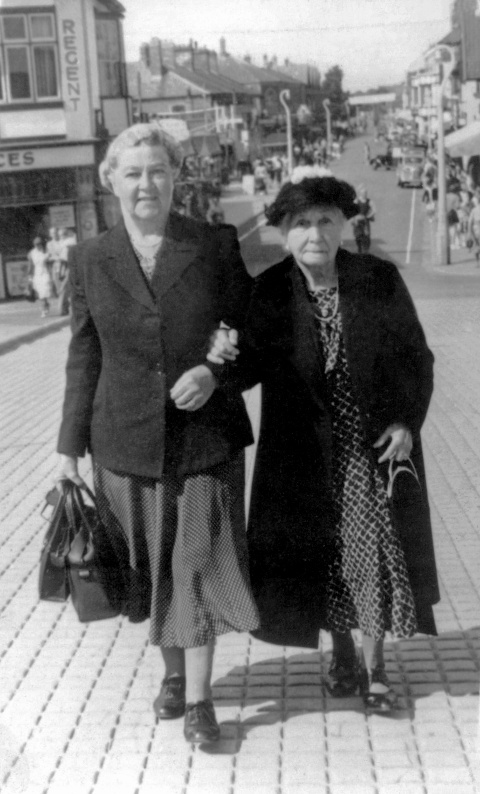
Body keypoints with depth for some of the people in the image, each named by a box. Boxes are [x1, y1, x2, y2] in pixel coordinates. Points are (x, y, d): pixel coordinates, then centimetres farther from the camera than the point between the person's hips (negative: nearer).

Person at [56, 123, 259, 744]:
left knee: (199, 561, -2)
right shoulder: (90, 259, 2)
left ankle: (198, 698, 10)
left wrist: (216, 372, -16)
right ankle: (173, 671, 34)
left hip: (205, 434, -2)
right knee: (151, 565, 13)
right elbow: (84, 357, 6)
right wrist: (69, 447, 5)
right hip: (126, 441, 2)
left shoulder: (217, 245, -2)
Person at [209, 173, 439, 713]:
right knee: (320, 553, 11)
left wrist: (408, 421, -10)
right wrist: (224, 359, -25)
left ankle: (375, 667, 23)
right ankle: (343, 656, 34)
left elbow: (417, 357, 0)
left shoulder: (380, 280, -8)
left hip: (376, 445, 0)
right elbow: (253, 368, -3)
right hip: (303, 451, 1)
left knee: (376, 548, 5)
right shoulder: (268, 293, -8)